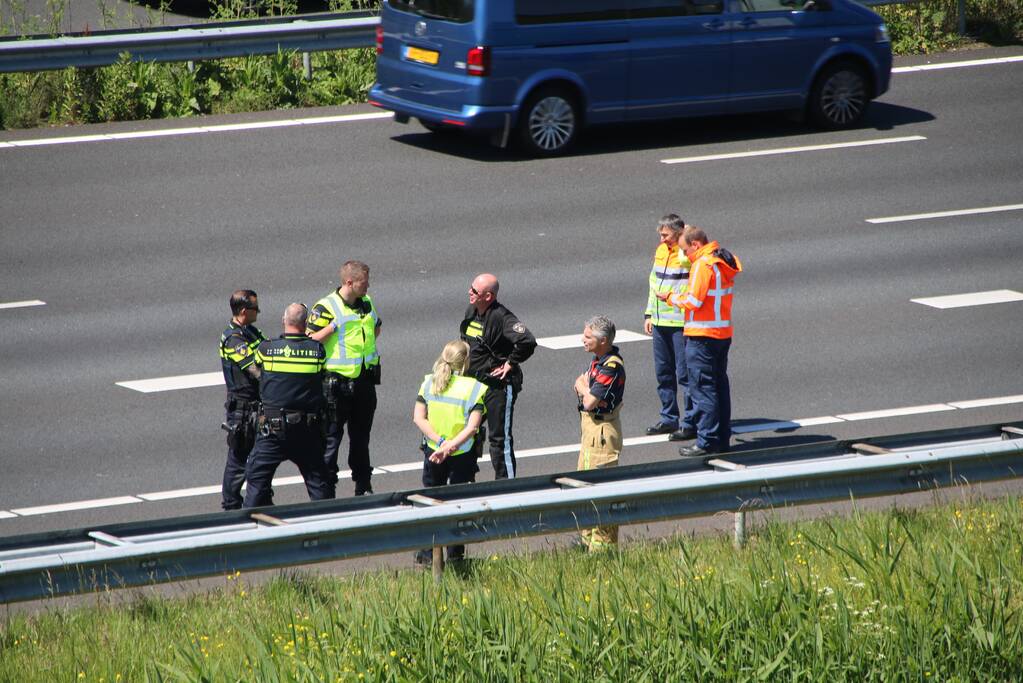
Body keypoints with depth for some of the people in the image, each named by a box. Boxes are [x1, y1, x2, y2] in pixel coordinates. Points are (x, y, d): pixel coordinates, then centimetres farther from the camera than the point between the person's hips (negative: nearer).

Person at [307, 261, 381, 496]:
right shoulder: (326, 307, -13)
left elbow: (376, 328, 28)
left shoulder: (366, 303, 8)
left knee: (361, 435, 16)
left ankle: (363, 485, 26)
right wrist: (331, 327, -25)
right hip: (337, 382, -7)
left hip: (365, 378, 7)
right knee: (331, 435, -1)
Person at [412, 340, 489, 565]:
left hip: (433, 451, 3)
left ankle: (426, 552, 17)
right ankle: (455, 553, 15)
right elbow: (472, 426, -22)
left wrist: (441, 442, -13)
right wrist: (450, 445, -24)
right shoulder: (474, 388, -13)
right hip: (463, 454, -3)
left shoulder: (429, 383, -3)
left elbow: (418, 417, -8)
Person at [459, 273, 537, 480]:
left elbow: (527, 342, -32)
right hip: (474, 382, 9)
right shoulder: (471, 311, 5)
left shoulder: (501, 317, -22)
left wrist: (510, 363, -21)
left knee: (500, 438, -3)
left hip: (498, 385, -9)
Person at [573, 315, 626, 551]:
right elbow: (579, 384, 13)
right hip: (590, 428, 10)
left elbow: (589, 402, -25)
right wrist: (585, 388, -9)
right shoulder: (598, 359, 7)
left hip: (602, 431, -10)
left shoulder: (611, 368, -24)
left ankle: (602, 543, 1)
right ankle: (589, 538, 30)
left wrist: (584, 388, -5)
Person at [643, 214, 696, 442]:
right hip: (660, 322, 8)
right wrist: (649, 314, 19)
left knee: (684, 373, -4)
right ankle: (669, 418, 24)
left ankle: (690, 422, 2)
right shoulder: (661, 251, 12)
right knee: (663, 372, 14)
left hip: (682, 323, -8)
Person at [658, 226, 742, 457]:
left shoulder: (703, 264, -17)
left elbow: (694, 301, -20)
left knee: (702, 387, -4)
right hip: (723, 333, 9)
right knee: (720, 384, 15)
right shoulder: (724, 262, 12)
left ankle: (707, 441, -4)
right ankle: (722, 437, 20)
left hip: (702, 336, -9)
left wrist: (671, 298, -5)